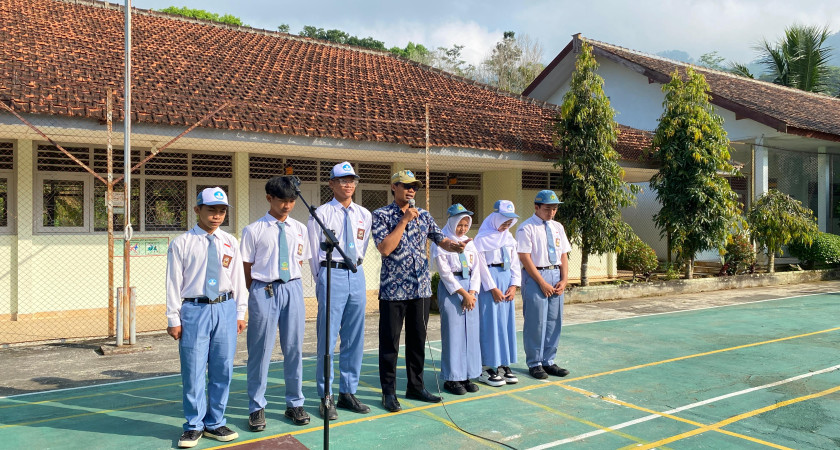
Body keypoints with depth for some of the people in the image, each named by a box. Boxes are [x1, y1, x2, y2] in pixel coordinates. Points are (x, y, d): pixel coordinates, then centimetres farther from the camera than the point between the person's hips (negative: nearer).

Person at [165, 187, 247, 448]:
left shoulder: (230, 243, 8)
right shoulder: (181, 244, -2)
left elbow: (238, 278, 10)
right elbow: (174, 283, -3)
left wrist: (240, 313, 9)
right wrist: (173, 319, -5)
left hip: (225, 309, 3)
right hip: (194, 310, -3)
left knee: (222, 370, 9)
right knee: (193, 371, 1)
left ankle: (215, 423, 24)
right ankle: (194, 426, 18)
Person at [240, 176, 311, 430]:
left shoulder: (299, 229, 8)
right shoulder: (254, 230, -2)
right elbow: (247, 268, 2)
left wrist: (290, 284, 7)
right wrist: (259, 291, 2)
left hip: (293, 289, 3)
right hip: (263, 291, -3)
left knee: (294, 348, 10)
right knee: (260, 350, 3)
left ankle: (295, 404, 24)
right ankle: (256, 408, 17)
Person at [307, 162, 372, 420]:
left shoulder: (364, 215, 11)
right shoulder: (321, 214, -2)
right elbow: (314, 251, 1)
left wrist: (355, 269, 15)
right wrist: (321, 281, 3)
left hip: (356, 275, 5)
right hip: (331, 275, -5)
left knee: (355, 338, 9)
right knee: (328, 337, -3)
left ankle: (348, 392, 21)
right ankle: (326, 397, 8)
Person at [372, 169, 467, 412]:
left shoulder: (423, 215, 10)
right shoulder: (382, 215, -5)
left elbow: (440, 239, 6)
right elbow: (385, 248, -16)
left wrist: (453, 245, -17)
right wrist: (404, 221, -15)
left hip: (421, 289, 5)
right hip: (393, 289, -5)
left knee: (417, 340, 13)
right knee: (390, 342, 3)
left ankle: (416, 386, 26)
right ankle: (389, 392, 14)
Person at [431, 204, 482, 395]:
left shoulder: (469, 242, 13)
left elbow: (476, 269, 8)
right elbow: (445, 272, -10)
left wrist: (472, 293, -5)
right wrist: (463, 293, -13)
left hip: (470, 288, 6)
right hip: (450, 288, -6)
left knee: (471, 332, 6)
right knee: (453, 333, -3)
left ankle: (466, 376, 16)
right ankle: (451, 378, 7)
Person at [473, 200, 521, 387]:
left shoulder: (509, 237, 14)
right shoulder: (482, 238, -7)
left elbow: (515, 261, 12)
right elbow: (481, 265, -11)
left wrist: (514, 284, 0)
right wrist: (493, 288, -13)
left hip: (507, 278, 7)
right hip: (490, 279, -7)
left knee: (508, 322, 7)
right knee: (491, 323, -5)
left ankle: (504, 365, 16)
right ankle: (487, 368, 2)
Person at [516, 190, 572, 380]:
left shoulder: (557, 227, 13)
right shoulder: (527, 228, -7)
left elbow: (564, 255, 12)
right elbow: (525, 258, -13)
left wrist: (564, 279, -1)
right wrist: (542, 282, -15)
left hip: (556, 276, 7)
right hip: (535, 277, -6)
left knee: (554, 321, 9)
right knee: (536, 322, -2)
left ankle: (548, 361, 21)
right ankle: (535, 364, 11)